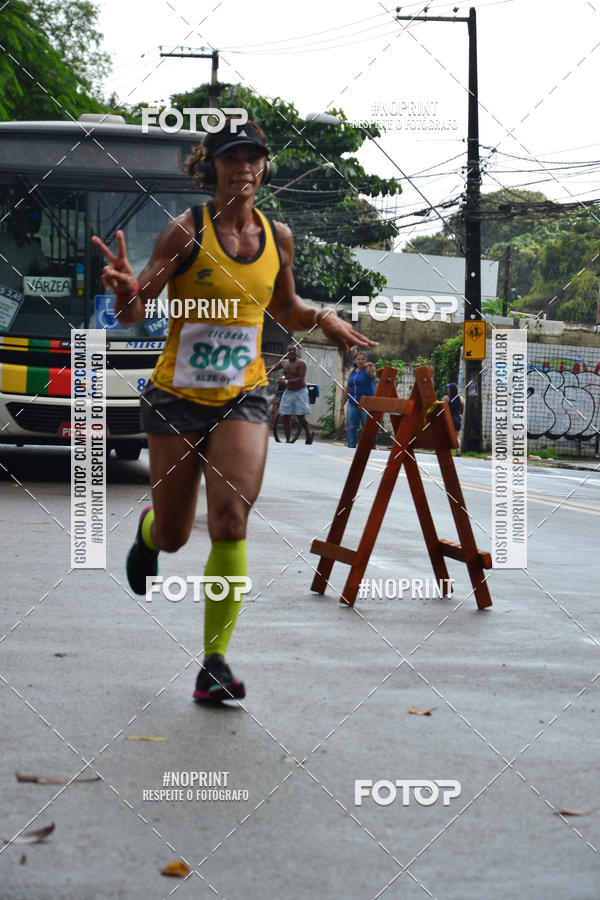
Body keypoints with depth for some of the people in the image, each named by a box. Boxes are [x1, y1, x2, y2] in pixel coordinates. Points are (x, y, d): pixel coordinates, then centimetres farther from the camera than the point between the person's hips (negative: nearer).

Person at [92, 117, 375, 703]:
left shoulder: (277, 237, 4)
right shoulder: (186, 230, -9)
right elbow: (133, 314, -10)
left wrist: (322, 319, 1)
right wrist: (126, 292, -33)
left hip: (243, 397, 2)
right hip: (177, 397, -2)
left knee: (231, 522, -18)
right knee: (174, 536, 9)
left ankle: (215, 663, -11)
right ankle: (148, 529, 50)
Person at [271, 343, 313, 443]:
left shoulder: (301, 363, -10)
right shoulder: (284, 363, 8)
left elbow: (301, 379, -20)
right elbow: (273, 368, 21)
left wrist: (287, 381, -27)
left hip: (300, 392, -6)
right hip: (288, 392, 6)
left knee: (301, 418, -7)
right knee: (286, 417, 0)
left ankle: (309, 435, 17)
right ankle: (287, 441, 6)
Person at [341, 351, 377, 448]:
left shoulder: (367, 370, -2)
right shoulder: (352, 372, 14)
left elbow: (371, 373, -29)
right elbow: (347, 389, 20)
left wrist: (371, 367, -52)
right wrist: (342, 405, 18)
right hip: (353, 404, 5)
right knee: (350, 427, 2)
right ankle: (351, 446, 6)